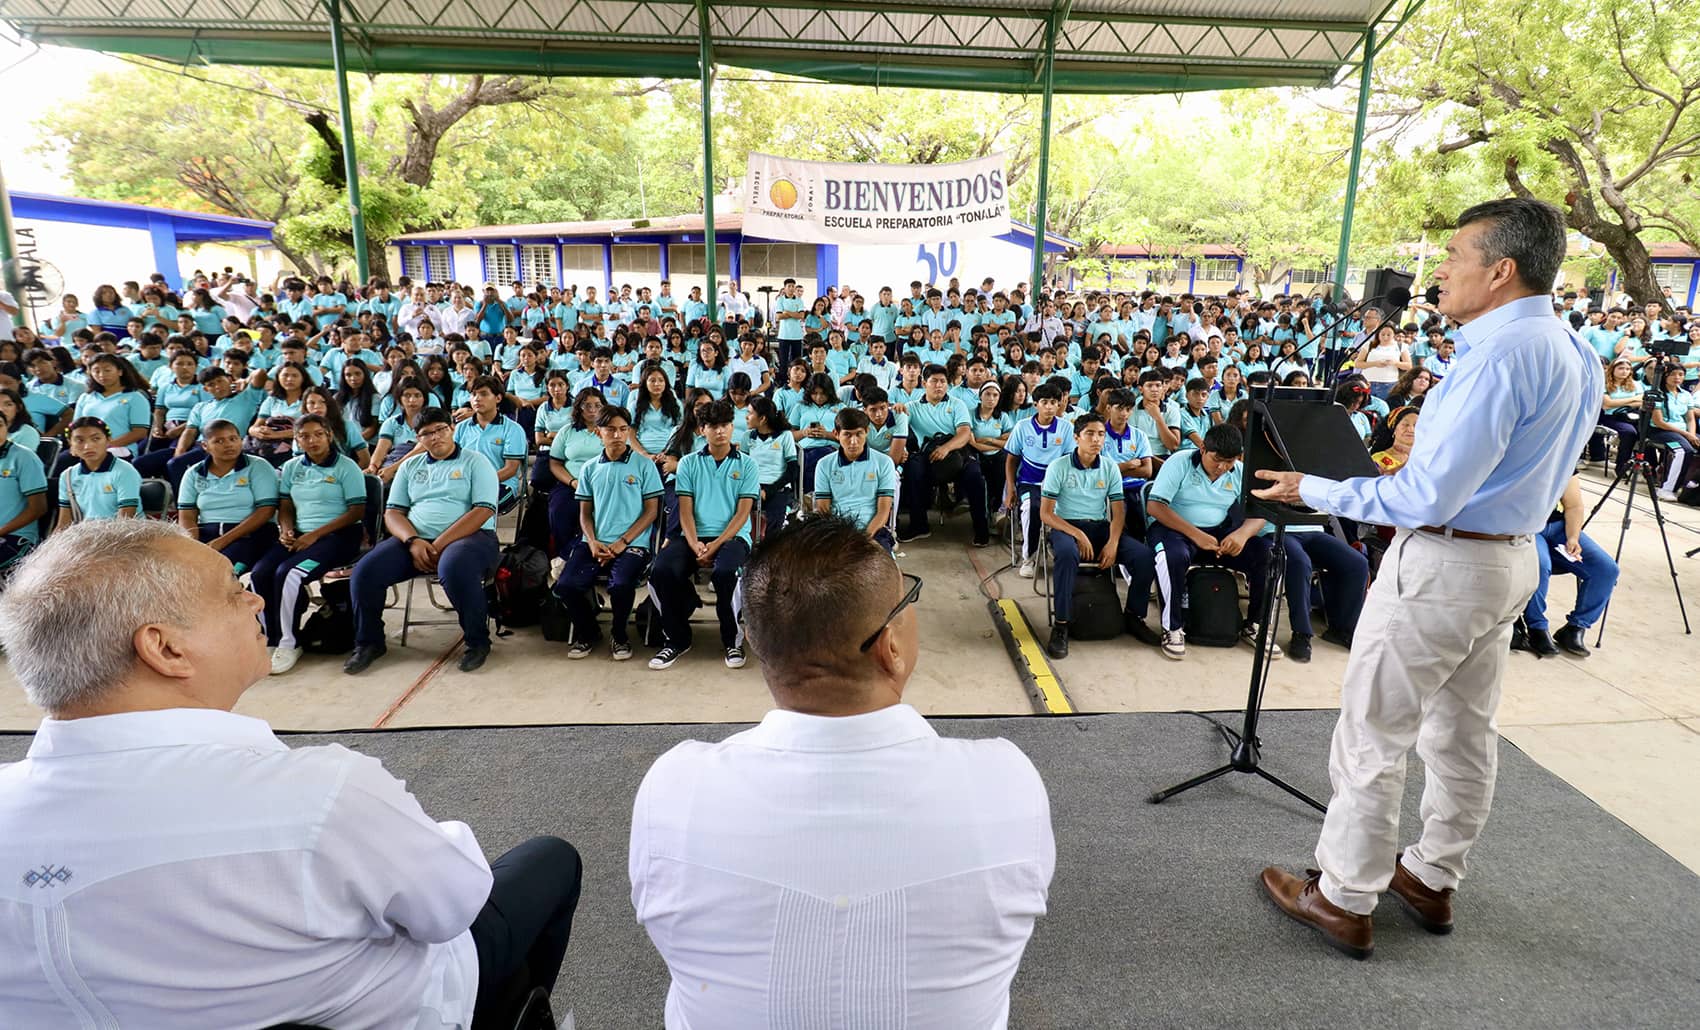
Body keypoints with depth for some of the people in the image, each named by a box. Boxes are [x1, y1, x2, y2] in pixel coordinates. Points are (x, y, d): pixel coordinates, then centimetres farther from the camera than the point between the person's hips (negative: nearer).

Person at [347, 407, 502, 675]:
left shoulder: (475, 462, 5)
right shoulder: (410, 467, 20)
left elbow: (483, 510, -8)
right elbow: (393, 512, 13)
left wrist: (440, 544, -15)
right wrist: (413, 541, -10)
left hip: (470, 535, -5)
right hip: (415, 538, 5)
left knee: (455, 569, -39)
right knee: (365, 571, -18)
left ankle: (478, 642, -18)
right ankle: (368, 642, 4)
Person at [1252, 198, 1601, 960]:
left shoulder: (1499, 354, -23)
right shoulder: (1571, 350, 8)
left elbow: (1427, 500, -25)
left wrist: (1314, 490, -17)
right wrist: (1427, 451, 15)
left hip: (1444, 562, -10)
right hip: (1511, 555, 10)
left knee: (1372, 737, 2)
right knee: (1464, 731, 19)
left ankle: (1345, 901, 15)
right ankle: (1432, 880, 35)